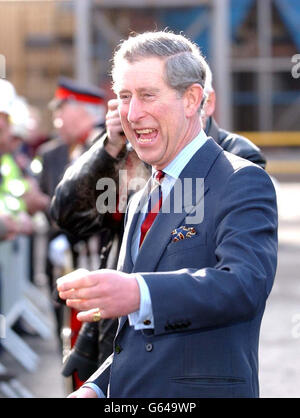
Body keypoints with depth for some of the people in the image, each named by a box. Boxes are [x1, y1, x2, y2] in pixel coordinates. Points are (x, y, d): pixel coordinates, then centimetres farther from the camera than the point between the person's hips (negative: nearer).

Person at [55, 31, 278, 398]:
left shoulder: (244, 184, -9)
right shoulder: (141, 202, 16)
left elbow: (245, 283, -27)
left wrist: (138, 293, -41)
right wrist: (96, 388, 5)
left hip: (201, 392, -7)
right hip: (125, 395, 7)